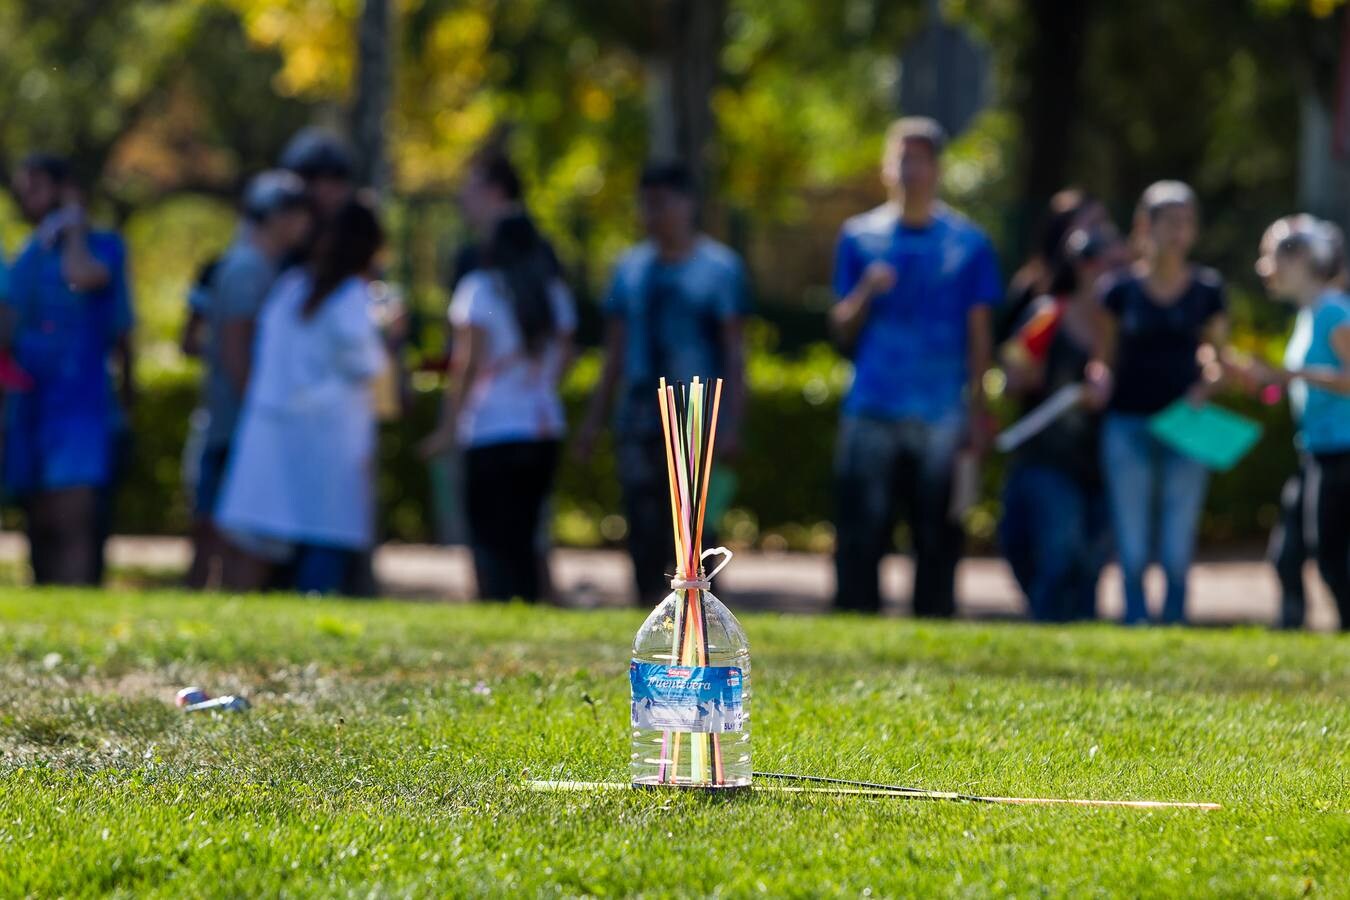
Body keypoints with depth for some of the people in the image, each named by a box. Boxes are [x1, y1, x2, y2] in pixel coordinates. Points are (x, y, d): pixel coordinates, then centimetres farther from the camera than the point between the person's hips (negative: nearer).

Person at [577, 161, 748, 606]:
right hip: (639, 416, 5)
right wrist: (595, 418, 12)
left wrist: (730, 423, -10)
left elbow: (735, 352, -2)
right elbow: (615, 351, 17)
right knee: (644, 524, 3)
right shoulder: (630, 267, 14)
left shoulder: (719, 266, 0)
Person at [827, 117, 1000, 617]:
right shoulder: (859, 237, 10)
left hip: (942, 418, 0)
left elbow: (979, 334, 8)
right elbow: (842, 328, 12)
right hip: (871, 412, 0)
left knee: (938, 537, -1)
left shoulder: (968, 243, 8)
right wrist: (866, 292, -8)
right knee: (860, 536, -4)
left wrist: (977, 410, 1)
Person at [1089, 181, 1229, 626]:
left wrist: (1206, 385, -8)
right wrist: (1100, 379, -14)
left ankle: (1175, 620, 6)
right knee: (1132, 546, -1)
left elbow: (1218, 361, 12)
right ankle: (1135, 620, 3)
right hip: (1128, 424, -1)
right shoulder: (1121, 288, 2)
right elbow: (1104, 358, 7)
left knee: (1178, 549, 0)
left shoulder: (1207, 289, 6)